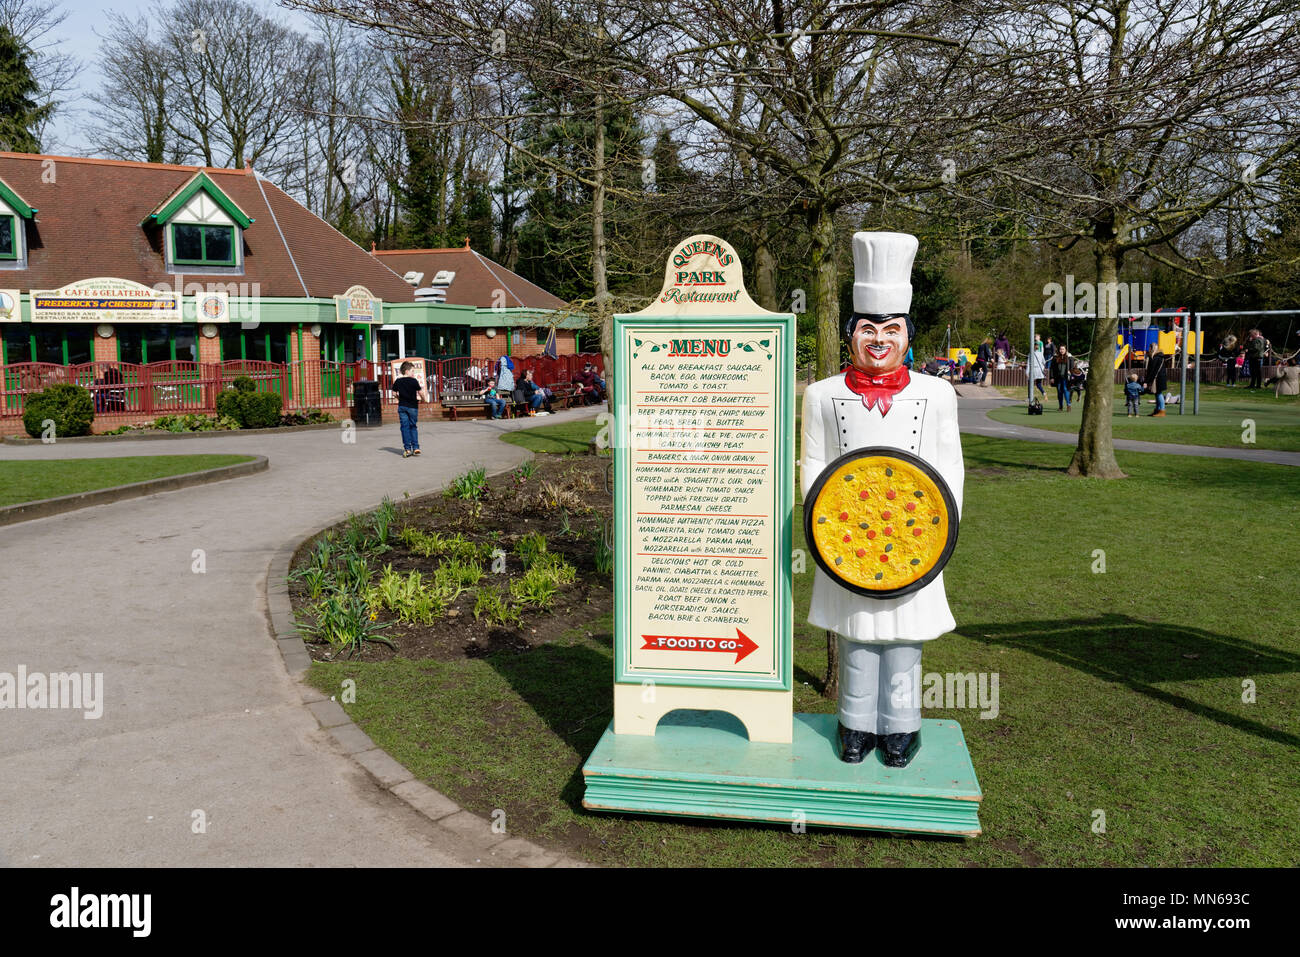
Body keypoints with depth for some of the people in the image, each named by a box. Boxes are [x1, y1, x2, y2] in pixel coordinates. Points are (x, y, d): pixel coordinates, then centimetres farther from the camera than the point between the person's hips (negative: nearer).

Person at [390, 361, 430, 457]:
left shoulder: (397, 381, 1)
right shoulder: (414, 381, -10)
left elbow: (394, 393, 9)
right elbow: (420, 392, -7)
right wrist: (424, 398, 13)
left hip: (402, 406, 2)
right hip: (412, 406, -2)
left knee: (405, 427, 4)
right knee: (413, 426, 10)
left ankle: (407, 449, -1)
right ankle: (415, 447, 5)